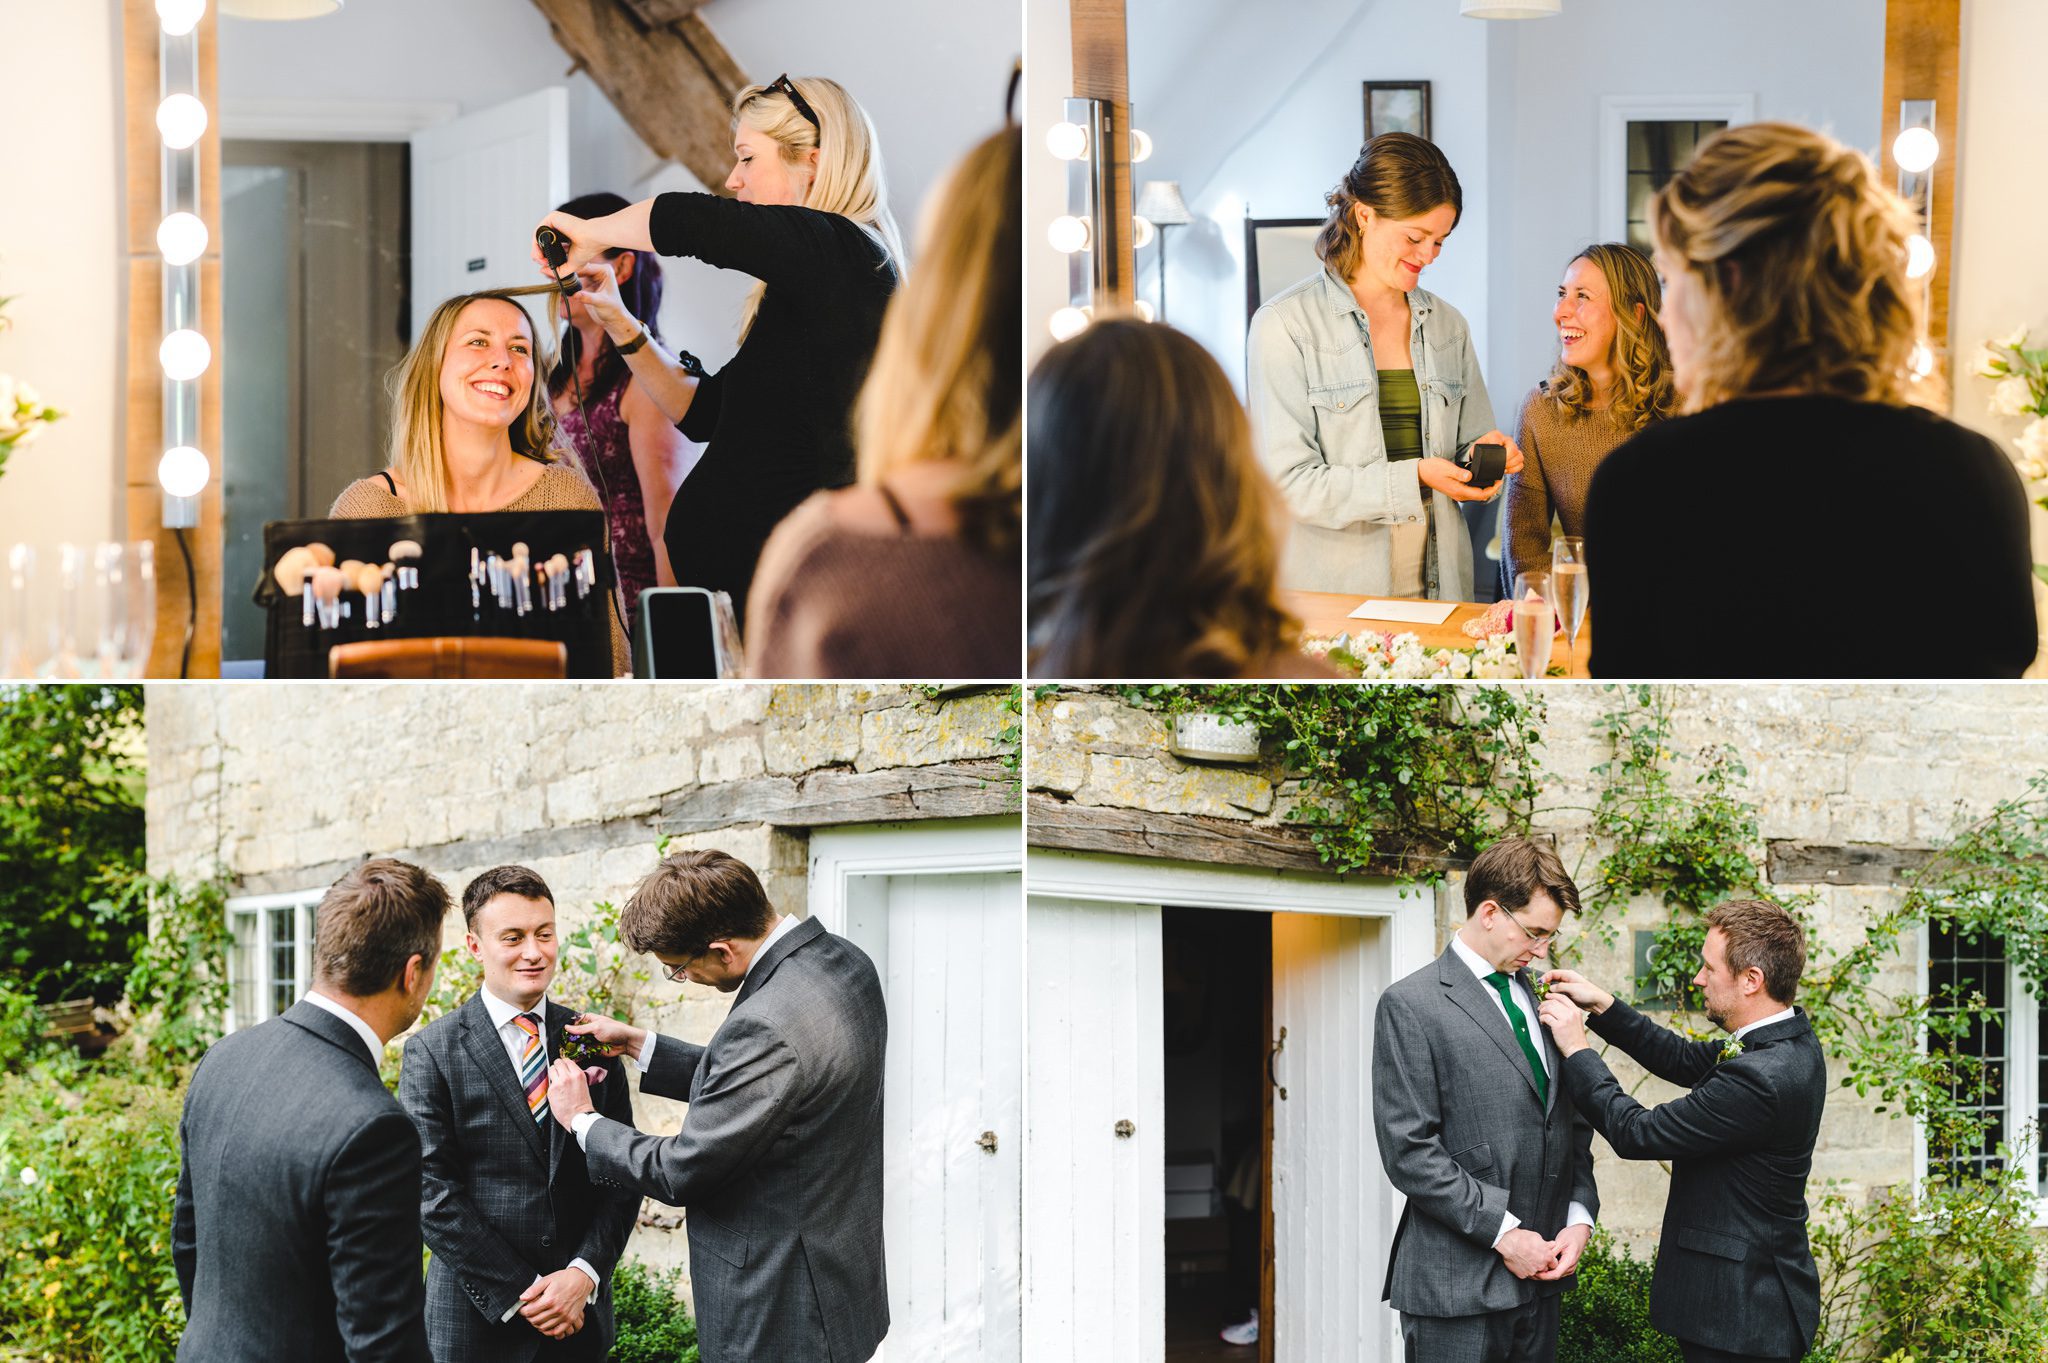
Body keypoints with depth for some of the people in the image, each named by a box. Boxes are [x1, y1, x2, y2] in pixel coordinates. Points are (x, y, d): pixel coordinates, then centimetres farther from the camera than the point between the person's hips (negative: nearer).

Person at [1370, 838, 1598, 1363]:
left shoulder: (1540, 1000, 15)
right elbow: (1408, 1150, -13)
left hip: (1538, 1269, 6)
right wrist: (1504, 1232, -14)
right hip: (1457, 1281, -6)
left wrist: (1579, 1219, 2)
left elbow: (1574, 1125, 18)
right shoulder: (1410, 1005, -6)